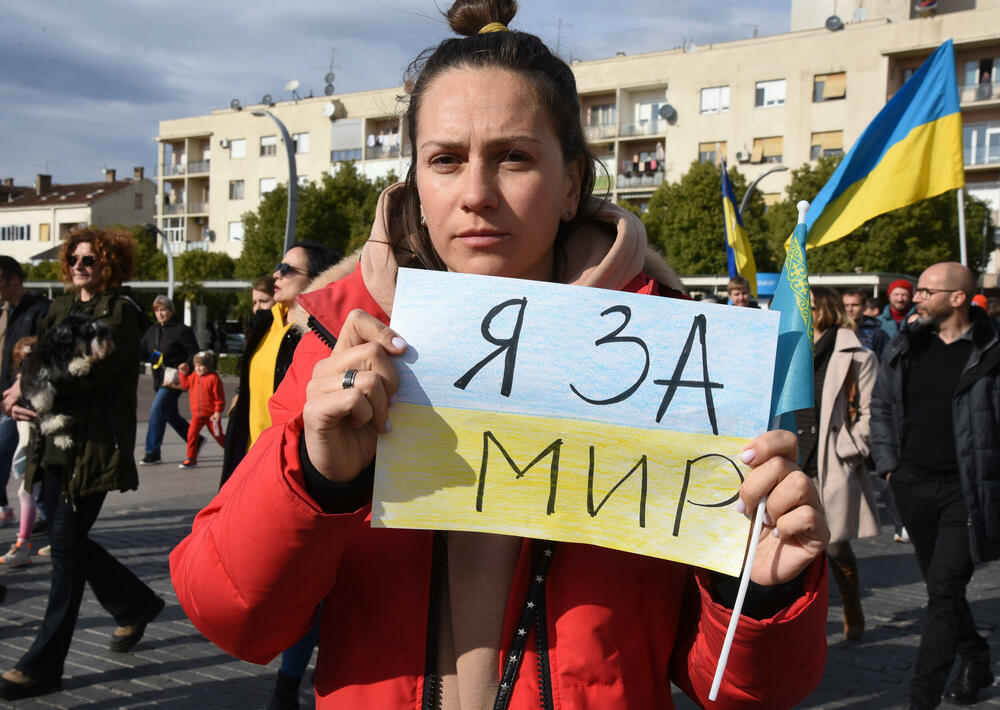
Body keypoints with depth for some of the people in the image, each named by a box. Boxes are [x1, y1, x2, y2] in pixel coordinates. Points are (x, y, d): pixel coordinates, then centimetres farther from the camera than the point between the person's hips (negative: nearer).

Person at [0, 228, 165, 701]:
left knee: (66, 543, -8)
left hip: (94, 445, -8)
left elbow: (90, 369, -18)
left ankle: (44, 664, -2)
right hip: (56, 441, 8)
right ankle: (136, 605, 35)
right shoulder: (61, 309, 16)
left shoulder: (121, 311, -5)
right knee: (66, 541, 12)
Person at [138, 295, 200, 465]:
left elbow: (194, 354, -8)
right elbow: (141, 351, 11)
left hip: (174, 380, -8)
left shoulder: (182, 330, -8)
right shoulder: (152, 331, 13)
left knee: (157, 410, -16)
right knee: (171, 414, 15)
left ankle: (153, 453, -12)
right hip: (159, 380, 8)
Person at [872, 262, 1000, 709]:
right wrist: (887, 462, 9)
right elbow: (881, 407, 16)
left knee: (945, 592, -9)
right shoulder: (906, 347, 6)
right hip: (913, 486, 6)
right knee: (939, 585, 18)